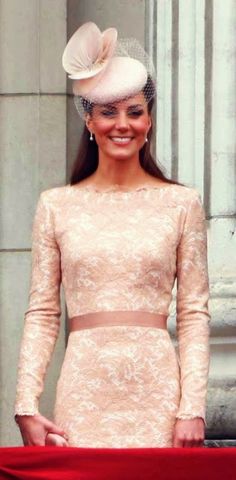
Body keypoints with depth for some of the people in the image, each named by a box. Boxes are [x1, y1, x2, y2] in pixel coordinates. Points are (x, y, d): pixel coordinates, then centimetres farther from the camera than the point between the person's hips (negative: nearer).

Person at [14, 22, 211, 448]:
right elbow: (42, 313, 5)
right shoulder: (57, 205, 7)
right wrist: (26, 406, -3)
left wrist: (193, 408, -5)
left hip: (157, 393, 0)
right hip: (83, 393, 1)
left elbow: (194, 314, 3)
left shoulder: (181, 203, 5)